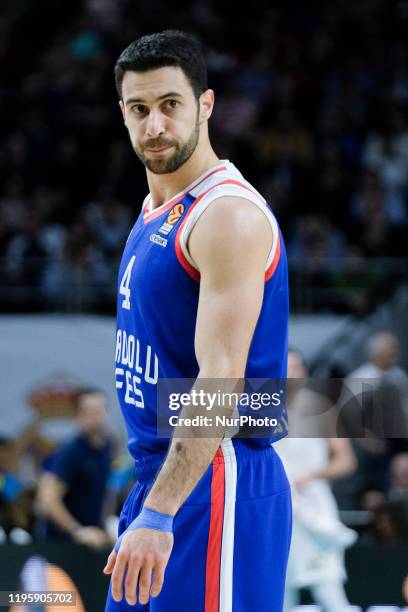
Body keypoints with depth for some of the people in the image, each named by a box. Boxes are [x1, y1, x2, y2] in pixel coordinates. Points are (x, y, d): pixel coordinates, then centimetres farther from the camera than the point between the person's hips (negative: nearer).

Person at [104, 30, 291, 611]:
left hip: (214, 486, -9)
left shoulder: (230, 215, -16)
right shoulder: (155, 210, 14)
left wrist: (159, 515, -30)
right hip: (157, 476, 9)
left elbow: (221, 380, -24)